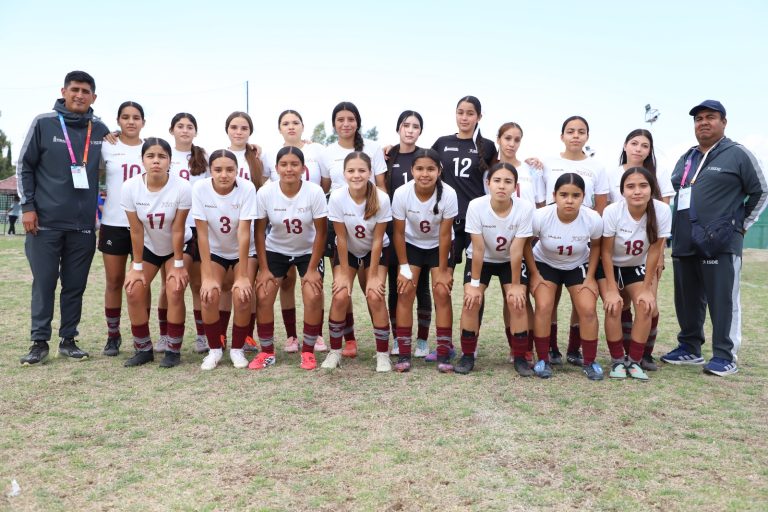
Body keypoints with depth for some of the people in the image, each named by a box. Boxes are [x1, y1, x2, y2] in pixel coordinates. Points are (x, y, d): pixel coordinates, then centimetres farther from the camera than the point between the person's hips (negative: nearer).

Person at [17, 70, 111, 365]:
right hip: (45, 222, -2)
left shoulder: (101, 131, 7)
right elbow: (24, 166, 3)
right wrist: (27, 206, -5)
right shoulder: (43, 124, 2)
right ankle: (39, 342, 13)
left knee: (75, 286, 6)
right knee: (44, 283, 3)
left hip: (84, 224, 2)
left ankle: (68, 340, 17)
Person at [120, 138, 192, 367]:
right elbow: (136, 230, -15)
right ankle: (143, 349, 8)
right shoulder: (130, 187, -21)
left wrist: (178, 265, -15)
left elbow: (178, 230, -21)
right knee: (134, 291, -10)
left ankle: (173, 350, -1)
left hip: (177, 247, -2)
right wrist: (137, 267, -11)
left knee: (175, 292, -18)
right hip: (148, 247, 3)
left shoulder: (182, 187, -28)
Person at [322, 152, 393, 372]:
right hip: (347, 251, 1)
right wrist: (344, 273, -13)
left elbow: (377, 240, -18)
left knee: (375, 296, -16)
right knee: (340, 296, -15)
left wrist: (373, 276, -15)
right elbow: (341, 238, -17)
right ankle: (335, 350, 5)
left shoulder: (381, 199, -26)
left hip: (376, 252, -1)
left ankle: (383, 353, 2)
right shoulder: (337, 197, -25)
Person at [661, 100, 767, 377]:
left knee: (722, 301, -4)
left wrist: (740, 226, 1)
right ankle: (690, 348, 23)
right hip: (684, 245, 7)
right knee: (687, 300, 12)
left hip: (720, 244, -6)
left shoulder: (738, 154, 0)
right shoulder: (685, 159, 18)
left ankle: (725, 356, 4)